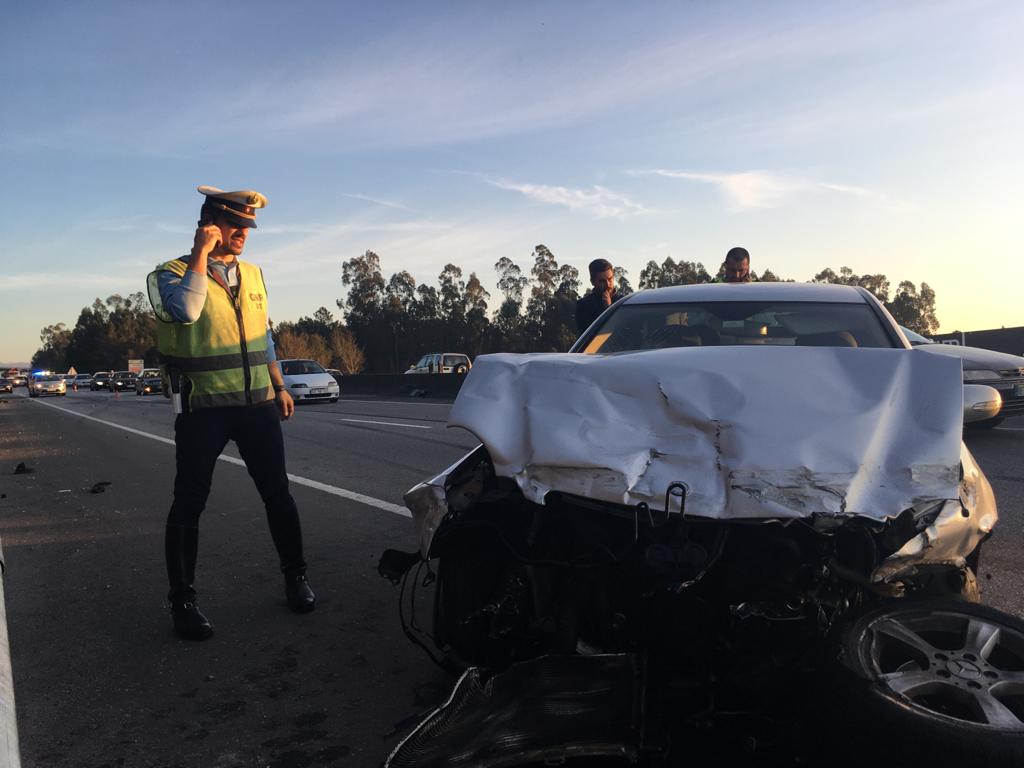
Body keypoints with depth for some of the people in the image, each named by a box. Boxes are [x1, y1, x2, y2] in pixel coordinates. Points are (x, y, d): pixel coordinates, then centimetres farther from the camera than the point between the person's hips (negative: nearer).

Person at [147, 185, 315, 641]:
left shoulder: (252, 274, 12)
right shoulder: (173, 274, -5)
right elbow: (186, 310, -28)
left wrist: (279, 387, 17)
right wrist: (201, 253, -19)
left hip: (257, 404, 5)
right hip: (202, 409, -4)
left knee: (277, 494, 9)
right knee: (189, 504, 3)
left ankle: (295, 577, 24)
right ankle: (182, 601, 15)